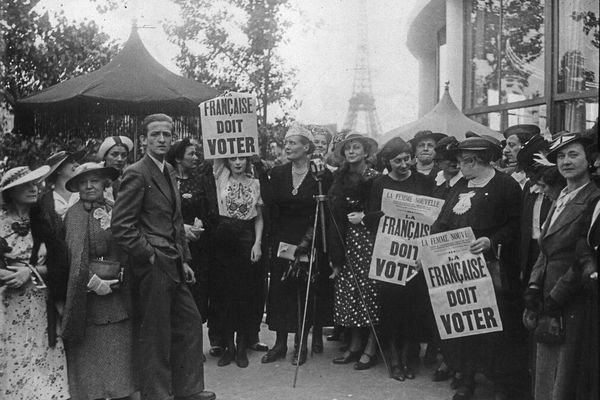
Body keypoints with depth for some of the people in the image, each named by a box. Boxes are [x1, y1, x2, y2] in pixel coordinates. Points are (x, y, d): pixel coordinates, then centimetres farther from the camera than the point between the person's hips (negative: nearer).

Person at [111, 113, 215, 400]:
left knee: (190, 323, 16)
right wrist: (150, 255, -16)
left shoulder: (168, 171, 14)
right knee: (156, 334, 2)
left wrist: (183, 259, 14)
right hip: (153, 267, -9)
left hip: (173, 266, 9)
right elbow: (120, 225, -19)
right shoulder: (137, 174, -13)